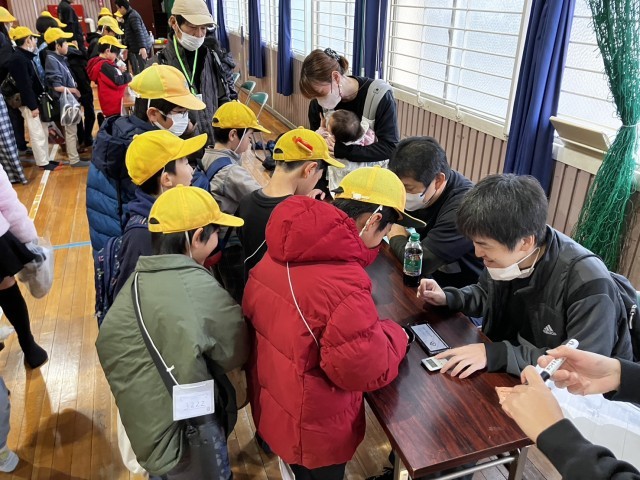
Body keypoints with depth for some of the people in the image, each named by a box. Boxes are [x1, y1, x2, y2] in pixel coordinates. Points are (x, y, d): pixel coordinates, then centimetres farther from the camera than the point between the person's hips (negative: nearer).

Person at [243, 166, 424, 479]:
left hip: (269, 405, 7)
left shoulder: (278, 254, -8)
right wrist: (394, 335, -8)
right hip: (311, 431, -7)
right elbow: (369, 369, -28)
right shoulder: (343, 284, -34)